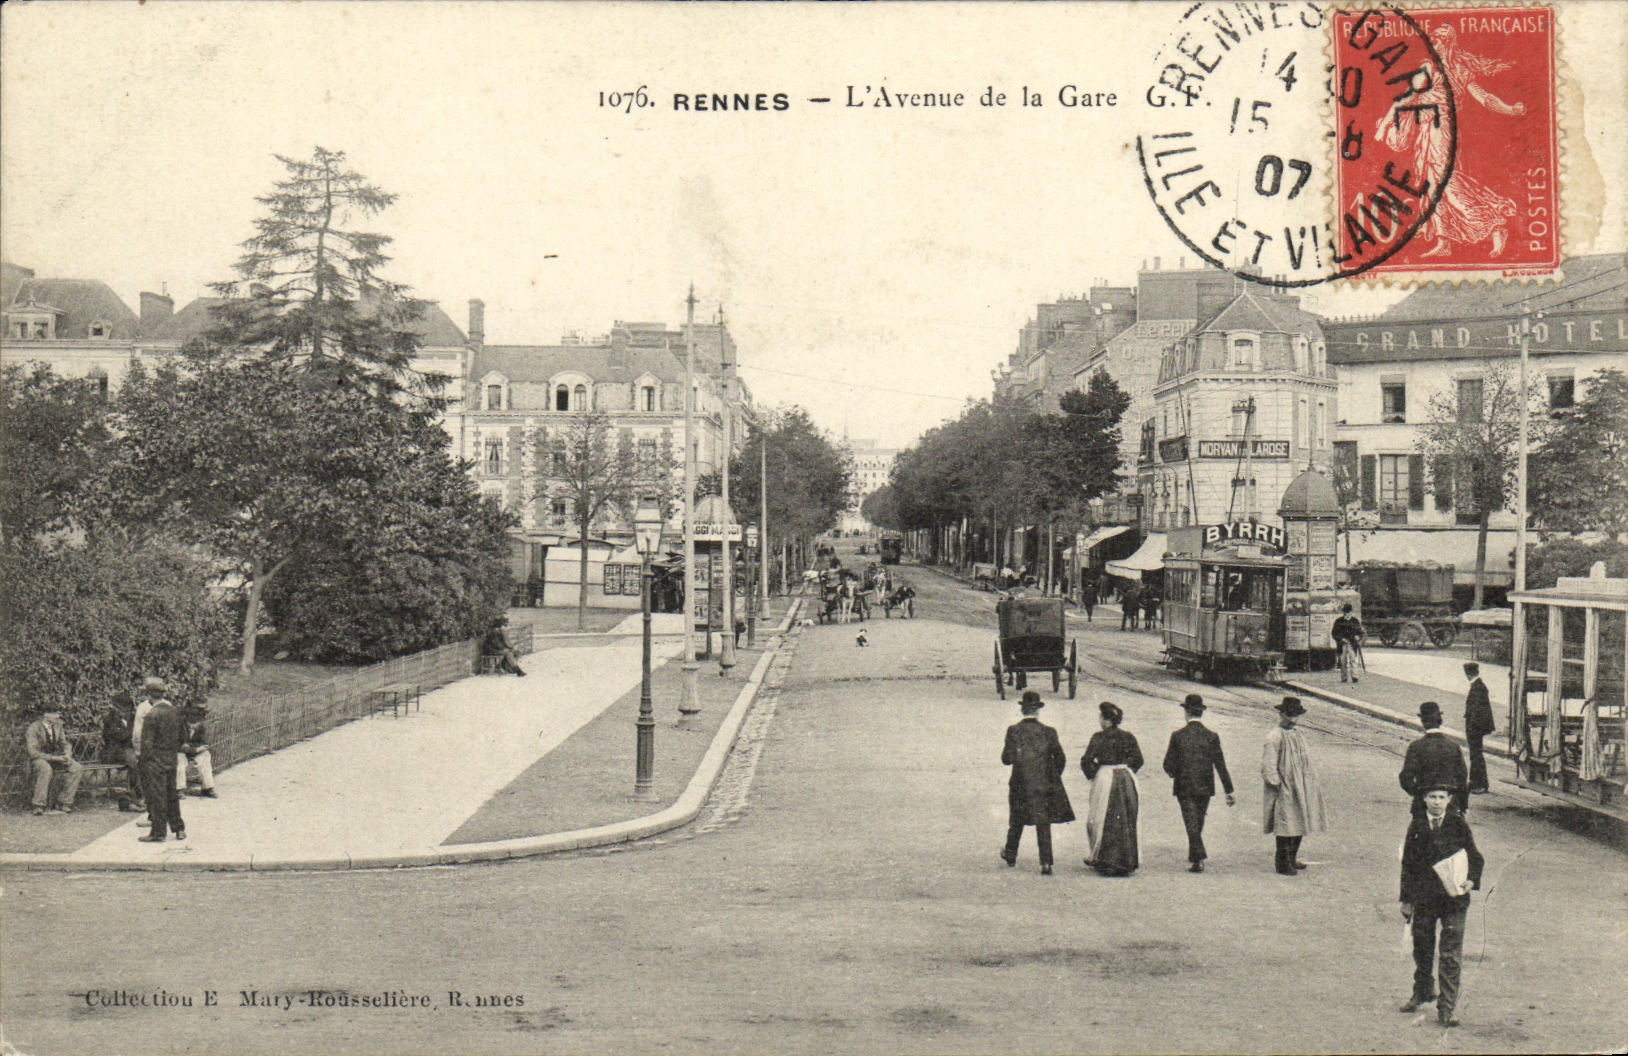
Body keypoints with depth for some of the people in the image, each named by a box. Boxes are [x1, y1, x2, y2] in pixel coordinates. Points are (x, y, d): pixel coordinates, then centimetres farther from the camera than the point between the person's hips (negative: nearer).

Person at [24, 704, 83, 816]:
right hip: (38, 759, -6)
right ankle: (38, 806, -32)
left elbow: (65, 743, 10)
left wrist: (67, 755, -13)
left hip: (54, 757, 6)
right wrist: (54, 758, -28)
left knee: (78, 769, -16)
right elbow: (33, 753, -23)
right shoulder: (33, 729, -18)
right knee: (46, 768, -40)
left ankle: (63, 803, -11)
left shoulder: (57, 725, 1)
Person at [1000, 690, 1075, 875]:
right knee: (1043, 824, 3)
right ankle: (1046, 862, -5)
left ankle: (1011, 855, 35)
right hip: (1044, 784, 0)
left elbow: (1007, 759, -10)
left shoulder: (1013, 731, -8)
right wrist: (1054, 779, 14)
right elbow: (1061, 759, -2)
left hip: (1020, 784, 0)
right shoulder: (1049, 732, -5)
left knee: (1016, 821, 19)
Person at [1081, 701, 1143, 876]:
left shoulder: (1099, 737, -8)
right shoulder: (1128, 737, 3)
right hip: (1126, 779, 4)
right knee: (1127, 821, 10)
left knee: (1105, 821, 5)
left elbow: (1087, 760, -12)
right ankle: (1127, 862, 12)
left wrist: (1092, 774, 5)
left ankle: (1106, 862, 5)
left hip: (1105, 778, -4)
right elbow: (1138, 760, 4)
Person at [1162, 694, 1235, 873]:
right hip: (1205, 788, 2)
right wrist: (1228, 791, -1)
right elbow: (1220, 766, -4)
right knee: (1198, 824, 17)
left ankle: (1197, 859, -10)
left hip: (1184, 788, -2)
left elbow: (1168, 765, -6)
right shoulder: (1211, 736, -4)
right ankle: (1194, 857, 27)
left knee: (1192, 824, 0)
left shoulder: (1178, 736, -8)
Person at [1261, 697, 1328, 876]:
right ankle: (1283, 863, 5)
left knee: (1300, 824, 12)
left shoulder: (1298, 735, 12)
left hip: (1299, 788, 8)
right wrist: (1277, 784, -17)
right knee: (1285, 827, -5)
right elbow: (1268, 765, -15)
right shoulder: (1275, 737, -13)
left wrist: (1312, 780, 14)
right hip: (1284, 789, -8)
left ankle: (1292, 859, 25)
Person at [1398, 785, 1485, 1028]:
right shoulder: (1416, 827, 4)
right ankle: (1422, 991, 41)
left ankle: (1446, 1009, 0)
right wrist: (1406, 899, 8)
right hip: (1424, 897, 2)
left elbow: (1475, 857, 6)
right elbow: (1408, 865, 9)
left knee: (1450, 955, -5)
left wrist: (1472, 880, -13)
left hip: (1453, 898, -2)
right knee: (1422, 949, 16)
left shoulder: (1458, 825, -1)